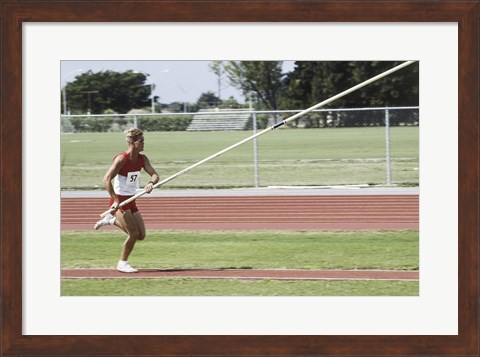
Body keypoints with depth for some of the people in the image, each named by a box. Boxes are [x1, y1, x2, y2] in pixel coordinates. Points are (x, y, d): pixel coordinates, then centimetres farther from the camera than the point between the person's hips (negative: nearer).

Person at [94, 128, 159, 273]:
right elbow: (106, 180, -23)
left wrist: (151, 183, -27)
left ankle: (111, 219, 23)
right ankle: (122, 264, 8)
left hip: (131, 200, 7)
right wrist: (115, 200, -28)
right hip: (119, 199, -7)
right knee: (134, 234, -10)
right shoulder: (121, 159, -19)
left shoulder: (142, 159, 2)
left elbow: (155, 175, -2)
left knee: (141, 235, 7)